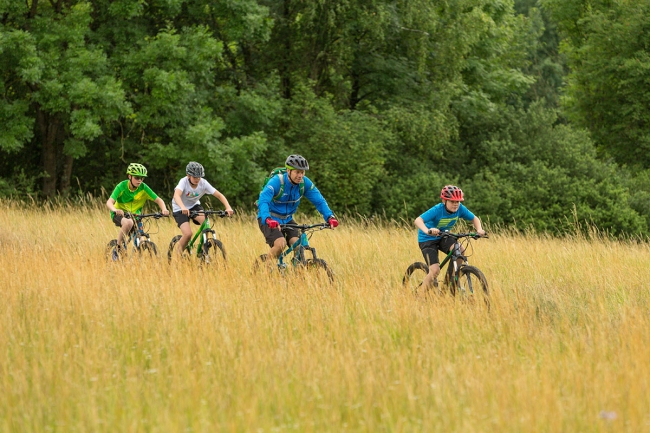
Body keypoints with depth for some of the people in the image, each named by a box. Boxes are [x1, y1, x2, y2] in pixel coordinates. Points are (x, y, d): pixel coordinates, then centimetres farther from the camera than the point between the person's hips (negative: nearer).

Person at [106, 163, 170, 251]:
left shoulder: (143, 188, -13)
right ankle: (118, 248, -22)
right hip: (120, 214, -3)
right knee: (128, 223, -37)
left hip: (135, 215, 3)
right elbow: (109, 202, -31)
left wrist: (164, 209, -34)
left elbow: (158, 200, -11)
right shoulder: (122, 186, -20)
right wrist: (115, 210, -54)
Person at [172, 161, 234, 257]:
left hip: (194, 206, 3)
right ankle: (179, 251, 3)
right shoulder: (184, 182, -27)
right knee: (188, 234, -23)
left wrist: (228, 208, -37)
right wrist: (183, 208, -65)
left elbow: (219, 195, -21)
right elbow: (176, 195, -46)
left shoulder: (203, 183, -18)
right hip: (179, 209, -3)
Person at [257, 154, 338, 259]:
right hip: (269, 219, -5)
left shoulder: (304, 183, -11)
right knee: (280, 243, -27)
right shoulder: (276, 181, -26)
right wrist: (268, 219, -56)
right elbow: (263, 201, -38)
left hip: (287, 219, 5)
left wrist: (330, 216, -28)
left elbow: (319, 201, -10)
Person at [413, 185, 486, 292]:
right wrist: (427, 231, -60)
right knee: (435, 270, -19)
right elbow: (418, 220, -40)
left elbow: (474, 218, 0)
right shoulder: (437, 210, -30)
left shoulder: (460, 209, -15)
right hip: (428, 239, -5)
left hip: (443, 237, 5)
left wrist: (479, 229, -21)